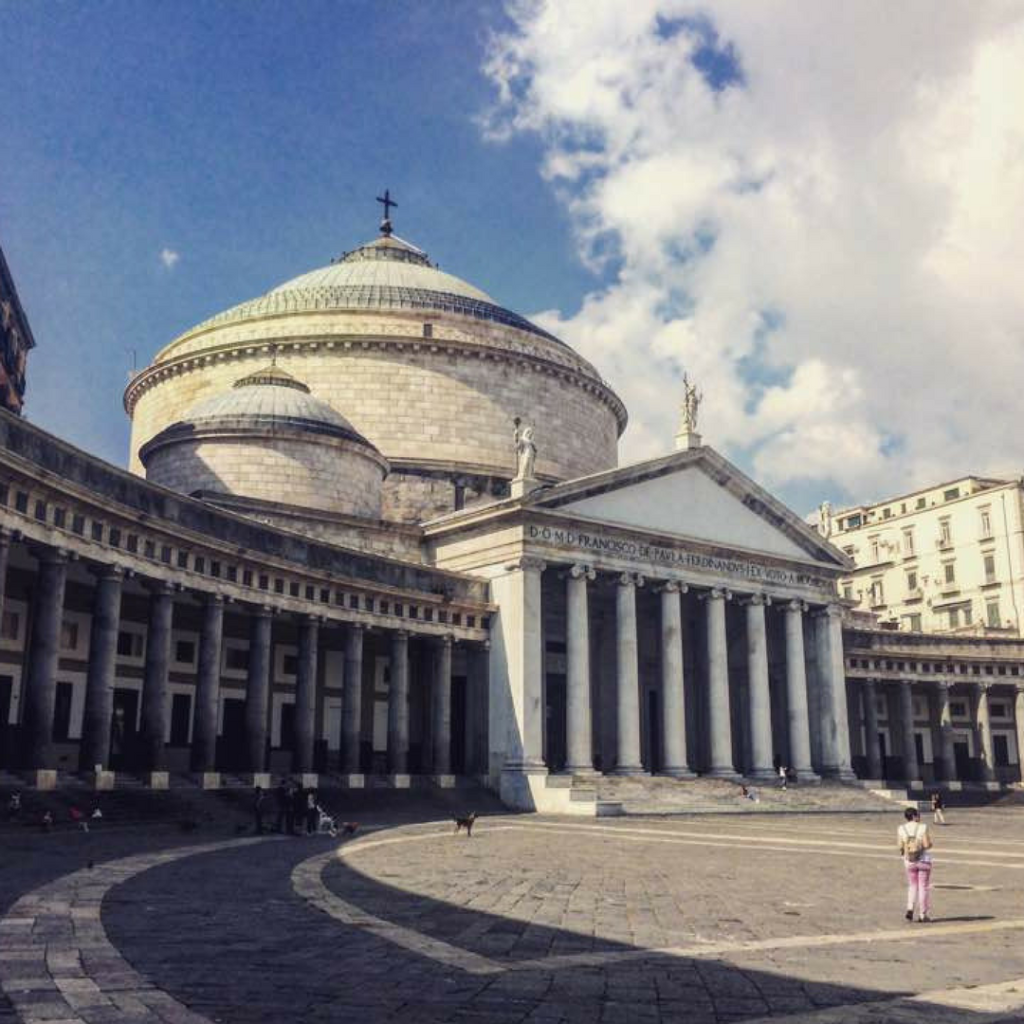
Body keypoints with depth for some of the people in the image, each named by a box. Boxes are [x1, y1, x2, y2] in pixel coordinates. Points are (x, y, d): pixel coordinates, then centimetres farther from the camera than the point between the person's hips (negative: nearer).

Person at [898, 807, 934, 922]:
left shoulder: (901, 829, -6)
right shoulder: (923, 827, -13)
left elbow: (901, 847, -6)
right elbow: (927, 845, -17)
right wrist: (930, 843, 5)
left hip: (909, 861, 2)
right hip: (924, 860, -2)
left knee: (912, 886, 18)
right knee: (924, 887, 10)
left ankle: (910, 909, -2)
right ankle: (923, 915, 12)